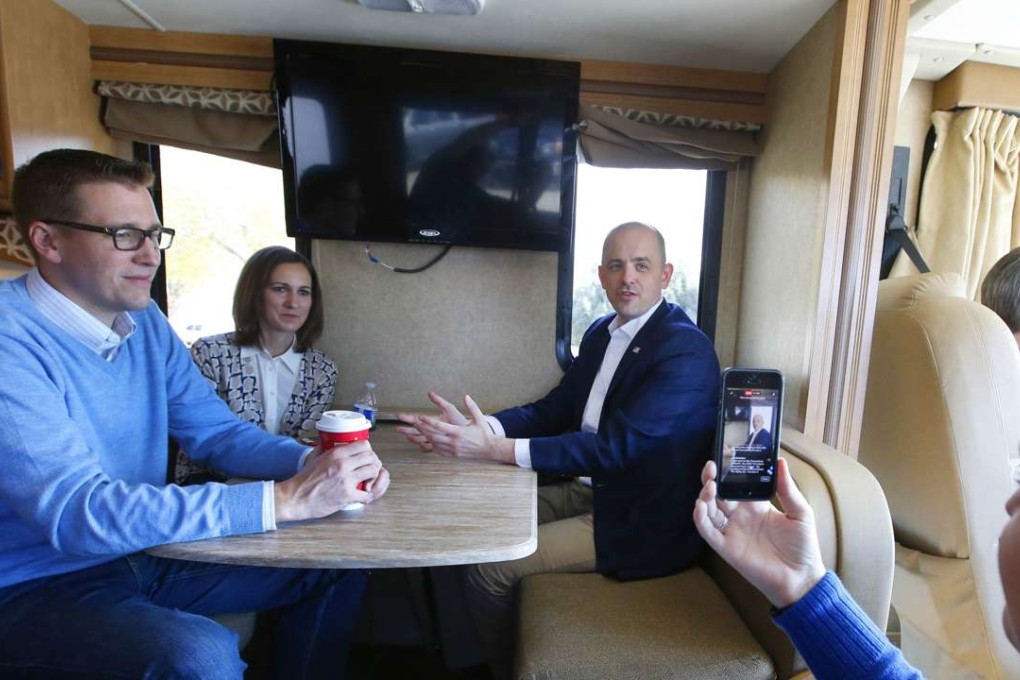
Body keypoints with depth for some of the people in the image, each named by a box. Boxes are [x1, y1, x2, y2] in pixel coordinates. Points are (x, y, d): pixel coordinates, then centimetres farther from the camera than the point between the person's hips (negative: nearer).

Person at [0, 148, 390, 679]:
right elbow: (78, 515, -32)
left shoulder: (145, 321, 1)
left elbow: (217, 431, 3)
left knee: (335, 570, 3)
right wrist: (285, 499, -34)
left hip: (142, 555, 7)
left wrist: (311, 463, -16)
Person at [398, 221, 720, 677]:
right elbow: (553, 409, 5)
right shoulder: (600, 332, 6)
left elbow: (614, 447, -26)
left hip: (643, 524, -8)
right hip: (593, 489, 8)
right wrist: (475, 428, -12)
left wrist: (496, 449, -30)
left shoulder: (686, 349, -19)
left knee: (489, 566, -11)